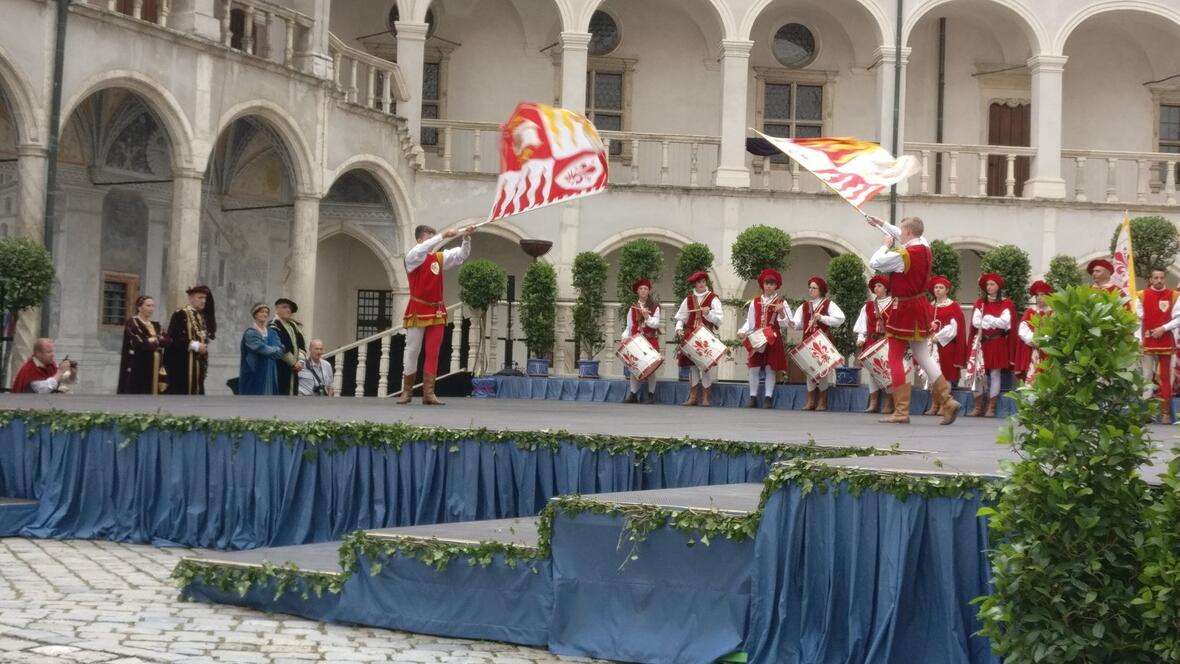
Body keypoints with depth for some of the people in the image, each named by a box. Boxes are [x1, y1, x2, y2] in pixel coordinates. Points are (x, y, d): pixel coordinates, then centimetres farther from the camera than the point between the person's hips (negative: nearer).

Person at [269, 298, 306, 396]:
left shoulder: (295, 326, 18)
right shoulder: (274, 326, -8)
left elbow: (302, 345, 13)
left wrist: (300, 361, -5)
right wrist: (293, 363, -11)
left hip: (293, 370, 8)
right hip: (280, 369, -8)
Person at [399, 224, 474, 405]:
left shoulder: (440, 258, 9)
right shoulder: (412, 257, -5)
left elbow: (462, 255, 3)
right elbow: (423, 249, -26)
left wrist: (466, 238, -15)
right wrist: (443, 236, -33)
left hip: (436, 312, 4)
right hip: (417, 311, -4)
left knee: (433, 353, 1)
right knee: (412, 352, 3)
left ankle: (428, 393, 0)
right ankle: (407, 392, 13)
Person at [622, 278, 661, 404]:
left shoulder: (655, 306, 4)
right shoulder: (633, 308, 10)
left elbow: (656, 324, -4)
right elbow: (629, 326, 10)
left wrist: (647, 317, -18)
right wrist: (625, 337, -4)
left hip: (651, 341, -2)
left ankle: (651, 395, 3)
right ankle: (633, 394, 4)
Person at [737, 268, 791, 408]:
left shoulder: (781, 303, 2)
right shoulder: (755, 302, 10)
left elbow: (786, 323, -4)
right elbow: (750, 322, 12)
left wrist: (781, 312, -22)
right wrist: (743, 331, -5)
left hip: (773, 339, -2)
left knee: (770, 368, -1)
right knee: (754, 367, 0)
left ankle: (768, 398, 3)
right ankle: (753, 397, 6)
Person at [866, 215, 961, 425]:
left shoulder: (901, 256, -23)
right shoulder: (925, 248, 2)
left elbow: (873, 263, -17)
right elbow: (905, 239, 21)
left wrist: (885, 245, 0)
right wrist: (881, 223, 29)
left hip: (903, 310, -8)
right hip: (920, 307, 8)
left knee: (896, 359, 0)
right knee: (923, 356, 15)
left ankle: (901, 411, -1)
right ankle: (947, 401, 11)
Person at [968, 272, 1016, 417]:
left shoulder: (1006, 304, 4)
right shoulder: (980, 303, 13)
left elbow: (1005, 323, -7)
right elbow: (975, 321, 0)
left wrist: (986, 319, -7)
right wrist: (994, 322, -10)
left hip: (998, 343, -2)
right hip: (981, 342, 3)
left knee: (994, 373, -3)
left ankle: (991, 407, 0)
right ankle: (978, 406, 4)